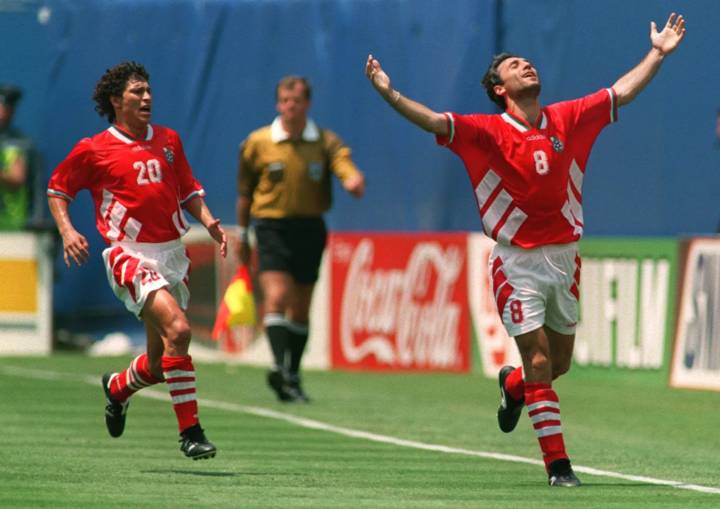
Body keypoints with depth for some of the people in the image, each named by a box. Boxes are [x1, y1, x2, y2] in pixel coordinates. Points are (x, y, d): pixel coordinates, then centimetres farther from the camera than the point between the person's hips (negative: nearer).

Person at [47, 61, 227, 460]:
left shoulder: (168, 140, 12)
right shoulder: (93, 150, -1)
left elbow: (189, 190, 21)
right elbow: (57, 189, 11)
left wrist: (209, 223, 3)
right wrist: (66, 230, -6)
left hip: (173, 254, 6)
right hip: (130, 254, -6)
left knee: (159, 362, 11)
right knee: (177, 328, -27)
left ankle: (118, 387, 46)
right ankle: (189, 430, -22)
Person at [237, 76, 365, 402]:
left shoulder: (325, 142, 1)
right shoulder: (257, 143, 0)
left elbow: (346, 168, -16)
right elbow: (245, 192, 10)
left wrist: (354, 182, -39)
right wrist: (242, 235, 13)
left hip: (310, 228, 2)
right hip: (272, 226, -2)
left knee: (300, 308, 8)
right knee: (276, 296, -20)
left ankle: (292, 377, 19)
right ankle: (279, 367, -31)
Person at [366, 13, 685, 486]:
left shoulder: (566, 120, 4)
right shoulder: (489, 131, -7)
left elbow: (621, 92, 12)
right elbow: (434, 121, -18)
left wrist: (658, 54, 13)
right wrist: (390, 93, -32)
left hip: (564, 256, 4)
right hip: (517, 262, -4)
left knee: (560, 363, 13)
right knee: (538, 359, -9)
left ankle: (512, 386, 48)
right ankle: (557, 463, -4)